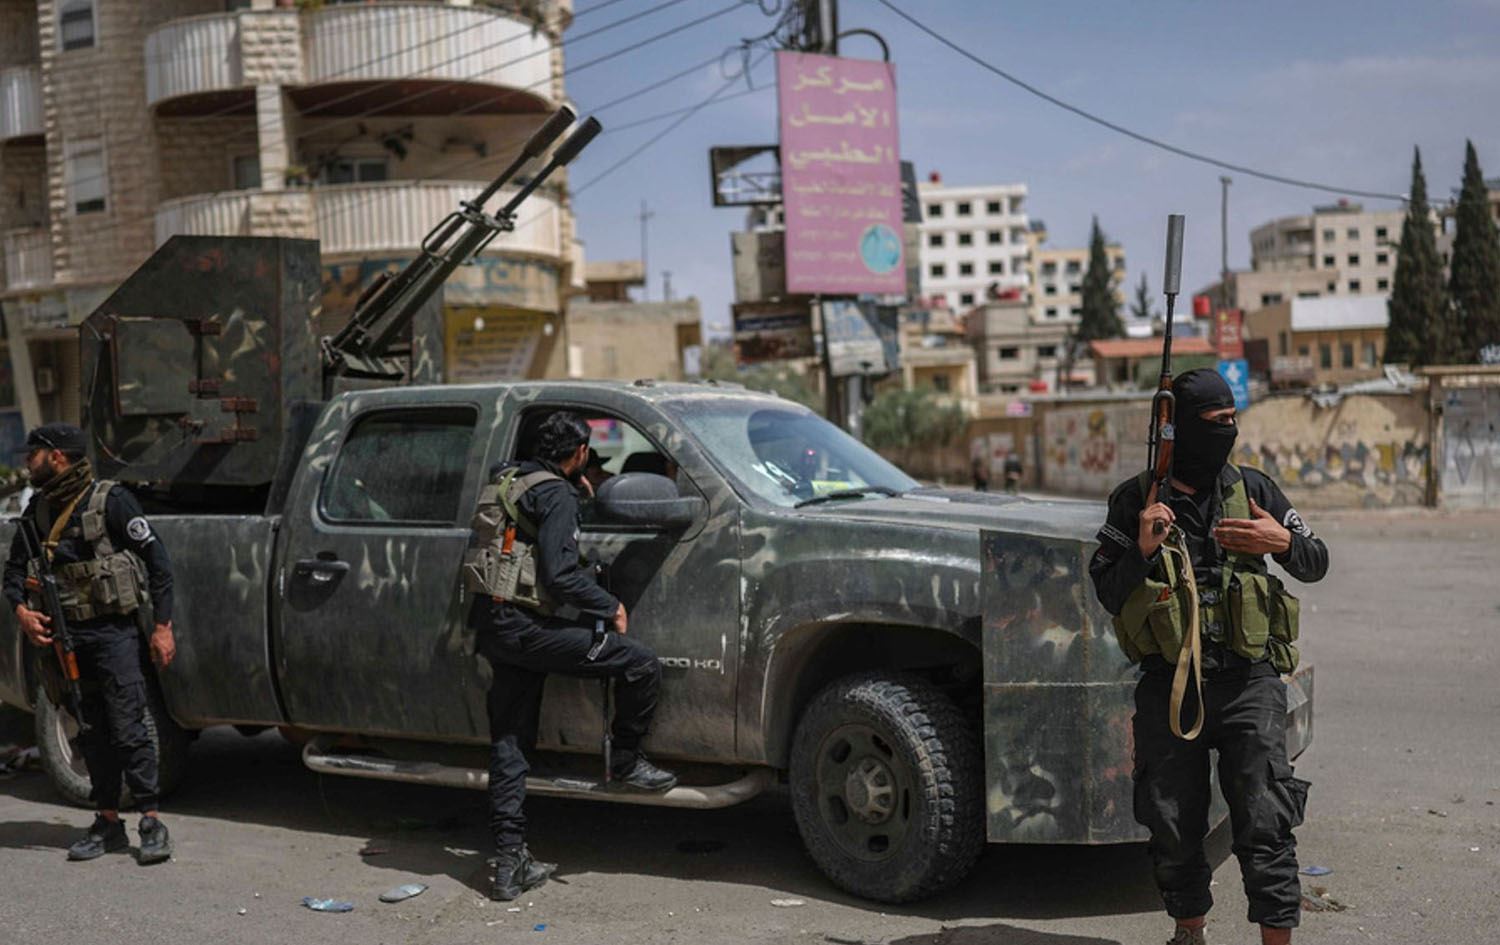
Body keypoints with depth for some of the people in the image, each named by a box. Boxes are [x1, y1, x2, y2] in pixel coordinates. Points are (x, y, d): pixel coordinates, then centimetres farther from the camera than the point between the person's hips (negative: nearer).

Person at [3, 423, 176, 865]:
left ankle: (152, 823, -1)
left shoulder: (110, 500, -9)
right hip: (67, 638, 6)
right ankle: (108, 823, 18)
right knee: (92, 734, 10)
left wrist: (162, 626, -12)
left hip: (115, 633, -6)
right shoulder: (37, 512, 11)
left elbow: (157, 558, -9)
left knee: (128, 728, -7)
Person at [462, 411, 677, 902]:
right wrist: (611, 607, -5)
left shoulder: (509, 479, 16)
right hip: (526, 626, -9)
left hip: (491, 626, 9)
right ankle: (626, 763, 10)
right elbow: (559, 574, -19)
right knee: (642, 663, -3)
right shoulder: (556, 495, -10)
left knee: (508, 743, 11)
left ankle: (508, 861, 12)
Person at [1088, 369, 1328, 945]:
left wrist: (1284, 542, -10)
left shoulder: (1252, 488, 6)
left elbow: (1317, 564, 12)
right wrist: (1141, 549, -17)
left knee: (1266, 826, -7)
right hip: (1169, 688, 0)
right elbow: (1107, 593, 0)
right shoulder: (1134, 501, 1)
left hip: (1248, 683, 0)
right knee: (1174, 830, 10)